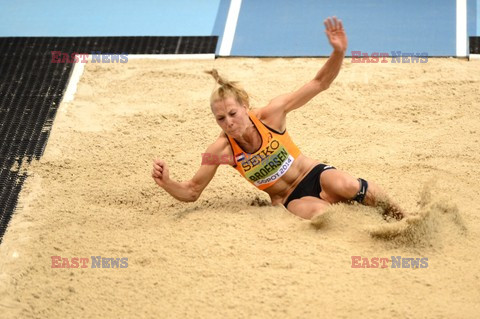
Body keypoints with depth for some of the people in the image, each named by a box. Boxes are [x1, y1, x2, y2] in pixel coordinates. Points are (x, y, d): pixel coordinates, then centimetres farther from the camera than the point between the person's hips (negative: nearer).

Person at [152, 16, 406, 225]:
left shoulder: (271, 114, -17)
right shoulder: (221, 150, -16)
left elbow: (320, 83, -15)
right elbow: (192, 192, -7)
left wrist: (338, 52, -32)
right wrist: (166, 183, -29)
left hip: (314, 175, 0)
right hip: (290, 198, 0)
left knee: (345, 185, -35)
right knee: (318, 213, -37)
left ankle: (396, 215, -9)